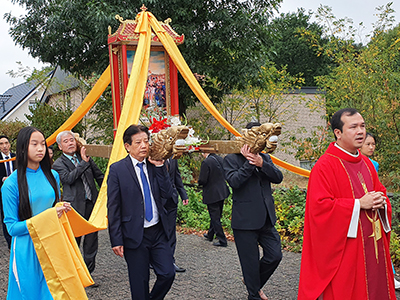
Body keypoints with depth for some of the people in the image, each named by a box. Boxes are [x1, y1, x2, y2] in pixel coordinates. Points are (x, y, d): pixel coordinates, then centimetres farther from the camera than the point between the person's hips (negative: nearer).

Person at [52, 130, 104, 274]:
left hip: (92, 203, 4)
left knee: (91, 240, 9)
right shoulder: (58, 164, -2)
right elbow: (68, 179, -20)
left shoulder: (85, 157, 11)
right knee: (74, 240, 1)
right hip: (75, 207, -4)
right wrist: (84, 163, -21)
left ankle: (88, 273, 20)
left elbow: (99, 176, 18)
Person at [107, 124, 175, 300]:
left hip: (158, 232, 4)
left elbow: (167, 194, -3)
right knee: (140, 282, 6)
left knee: (168, 273, 2)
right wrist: (116, 240, -9)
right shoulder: (117, 169, -7)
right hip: (135, 235, -4)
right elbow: (113, 208, -7)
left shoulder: (154, 165, 5)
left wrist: (159, 166, -10)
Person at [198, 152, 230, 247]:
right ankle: (210, 235, 38)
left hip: (212, 194, -8)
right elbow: (225, 174, 11)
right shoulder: (220, 159, 1)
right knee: (216, 216, 21)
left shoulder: (206, 162, -21)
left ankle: (222, 241, 7)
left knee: (215, 218, 3)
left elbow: (202, 180, -21)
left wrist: (199, 182, 0)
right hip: (222, 192, 8)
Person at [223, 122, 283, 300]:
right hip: (245, 220, -5)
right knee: (251, 262, 5)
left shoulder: (264, 158, 13)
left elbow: (278, 178, -2)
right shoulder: (231, 159, -3)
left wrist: (261, 163, -16)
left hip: (266, 219, 5)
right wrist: (249, 163, -18)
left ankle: (255, 284, 31)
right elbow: (234, 181, -19)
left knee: (275, 255, 6)